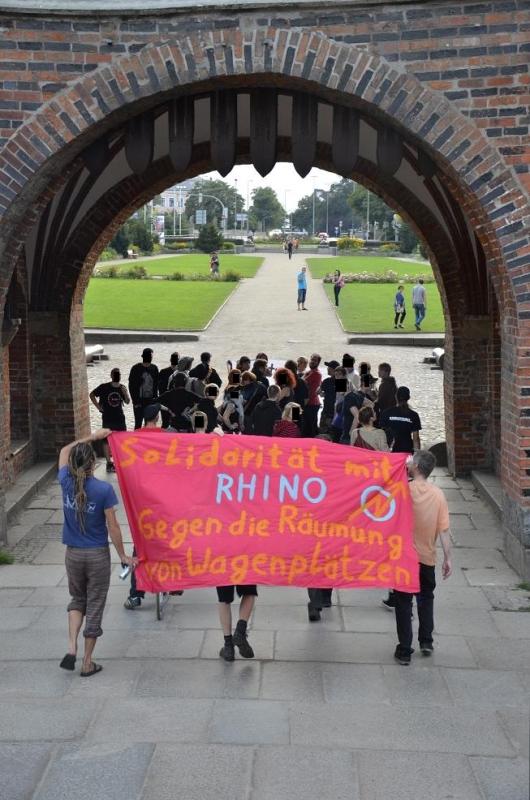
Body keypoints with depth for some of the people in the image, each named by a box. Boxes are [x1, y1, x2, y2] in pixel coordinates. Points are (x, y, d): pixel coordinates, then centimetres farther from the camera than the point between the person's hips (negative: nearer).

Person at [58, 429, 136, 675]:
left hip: (73, 554, 3)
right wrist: (123, 555, 0)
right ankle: (87, 663, 16)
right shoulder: (103, 489, -17)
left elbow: (65, 451, 13)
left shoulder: (66, 482, -7)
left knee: (77, 599, 24)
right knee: (95, 606, 9)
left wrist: (93, 436, 19)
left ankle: (71, 649, 6)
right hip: (97, 555, -3)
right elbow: (112, 527, -12)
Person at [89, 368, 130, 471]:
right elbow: (92, 395, 1)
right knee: (107, 441, 3)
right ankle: (109, 463, 10)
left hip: (120, 418, 3)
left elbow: (127, 402, 1)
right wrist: (98, 407, -4)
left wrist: (125, 393, -18)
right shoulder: (104, 387, -11)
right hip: (107, 419, -3)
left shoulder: (122, 388, 0)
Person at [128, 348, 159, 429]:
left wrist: (154, 398, 2)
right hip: (139, 401, -3)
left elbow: (156, 384, 11)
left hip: (151, 401, 3)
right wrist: (135, 401, -9)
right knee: (138, 423, -1)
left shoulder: (154, 368, 6)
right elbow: (131, 386, -3)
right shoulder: (136, 368, -4)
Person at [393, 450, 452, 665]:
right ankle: (426, 642, 27)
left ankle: (404, 651, 9)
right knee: (426, 598, 24)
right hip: (427, 557, 3)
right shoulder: (438, 494, -7)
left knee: (403, 602, 7)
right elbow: (444, 530, -7)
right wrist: (448, 558, -1)